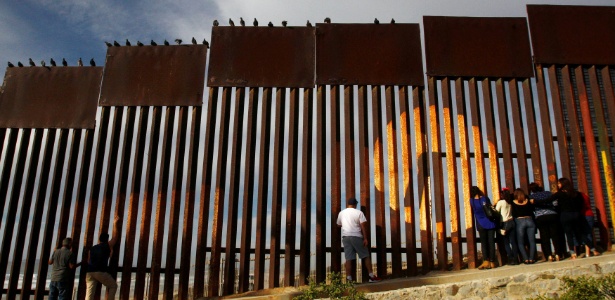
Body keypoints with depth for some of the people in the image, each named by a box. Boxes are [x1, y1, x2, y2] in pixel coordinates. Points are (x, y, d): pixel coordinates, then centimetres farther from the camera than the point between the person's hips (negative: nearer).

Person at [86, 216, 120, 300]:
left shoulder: (92, 248, 24)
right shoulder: (108, 245, 13)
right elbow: (115, 237, 28)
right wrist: (115, 224, 40)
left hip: (89, 272, 4)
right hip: (101, 271, -4)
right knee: (113, 286, 16)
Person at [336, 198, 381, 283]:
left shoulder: (341, 213, 10)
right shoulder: (359, 212, -2)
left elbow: (339, 224, 22)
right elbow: (363, 226, -8)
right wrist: (365, 238, -7)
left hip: (345, 236, 3)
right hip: (356, 236, -3)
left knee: (349, 258, 1)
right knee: (366, 256, 6)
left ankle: (349, 279, -4)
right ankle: (371, 276, 5)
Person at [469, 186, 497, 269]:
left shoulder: (472, 201, -3)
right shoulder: (485, 198, 1)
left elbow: (473, 212, 4)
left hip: (481, 225, -1)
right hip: (490, 223, 1)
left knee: (484, 243, 5)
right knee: (491, 242, 4)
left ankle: (486, 261, -7)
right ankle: (492, 262, 3)